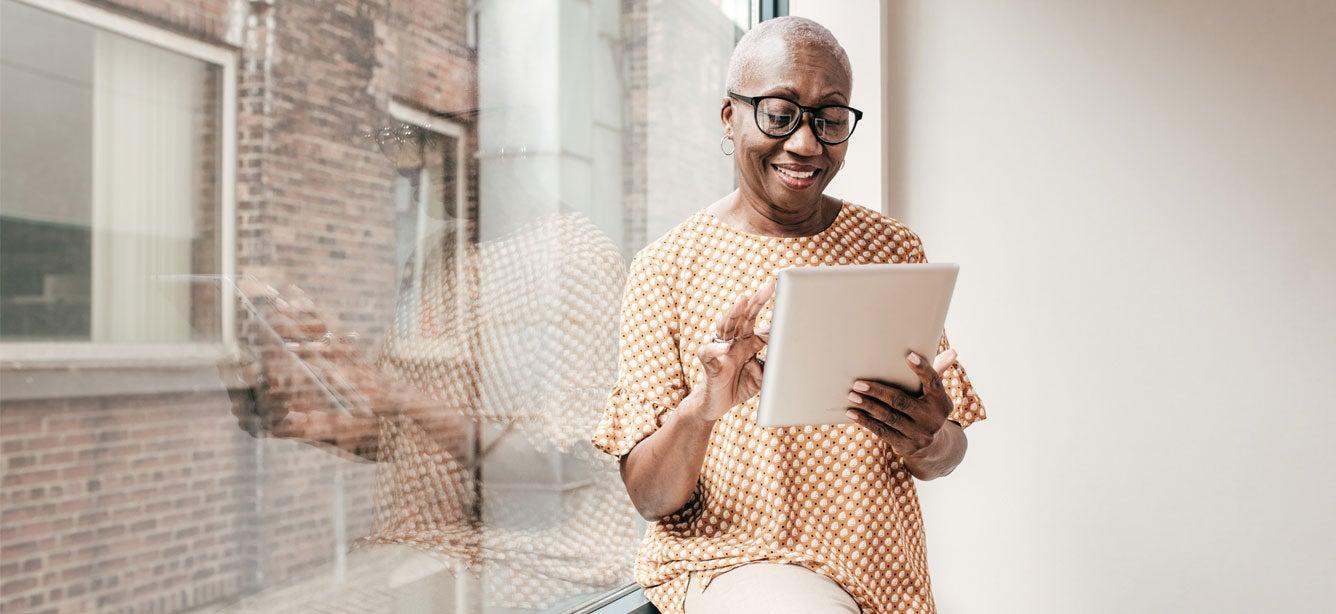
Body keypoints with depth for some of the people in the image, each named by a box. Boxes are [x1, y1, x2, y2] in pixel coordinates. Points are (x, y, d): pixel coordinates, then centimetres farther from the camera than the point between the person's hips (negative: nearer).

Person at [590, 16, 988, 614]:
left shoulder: (893, 249, 5)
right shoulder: (665, 266, -4)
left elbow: (948, 455, 7)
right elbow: (648, 497, -7)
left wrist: (929, 444, -18)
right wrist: (699, 410, -29)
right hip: (725, 559, -3)